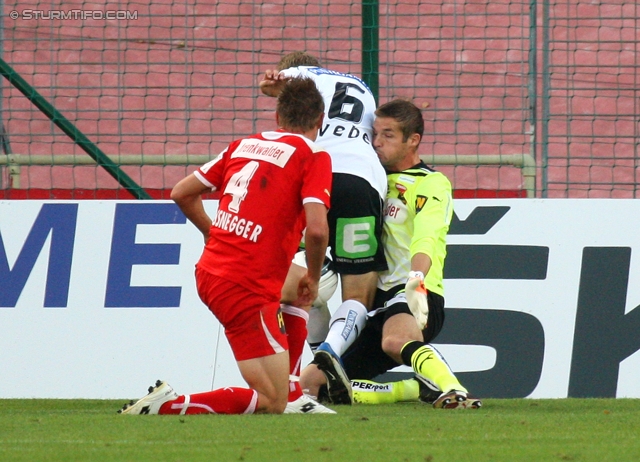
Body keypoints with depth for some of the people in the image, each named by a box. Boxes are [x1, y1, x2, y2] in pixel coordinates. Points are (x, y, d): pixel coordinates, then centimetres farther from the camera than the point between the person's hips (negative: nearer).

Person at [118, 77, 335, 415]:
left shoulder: (244, 145, 13)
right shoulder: (314, 156, -5)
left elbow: (182, 193, 18)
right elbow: (316, 229, -18)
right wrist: (313, 278, 0)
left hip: (210, 271, 8)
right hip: (246, 287, -8)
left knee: (294, 302, 33)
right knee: (271, 405, -6)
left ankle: (291, 396, 33)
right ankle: (166, 405, -19)